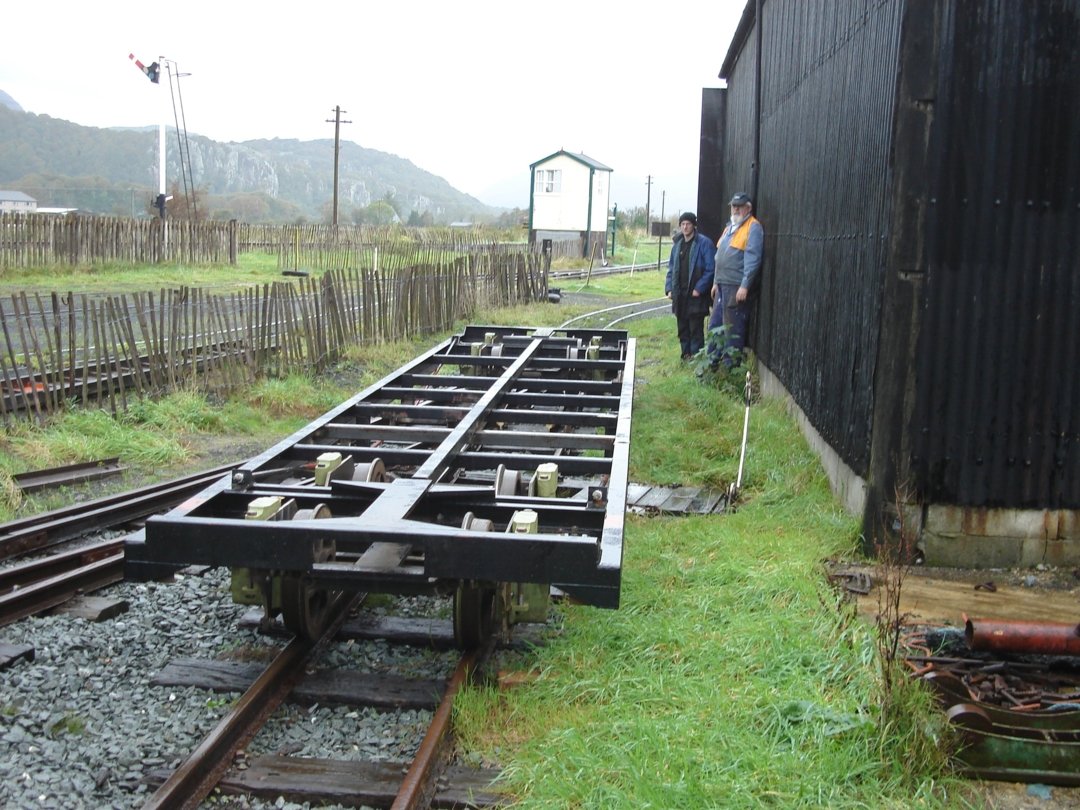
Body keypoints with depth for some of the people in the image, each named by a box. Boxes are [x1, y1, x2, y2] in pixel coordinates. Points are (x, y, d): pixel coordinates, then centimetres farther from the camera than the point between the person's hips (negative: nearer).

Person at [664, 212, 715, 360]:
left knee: (696, 329, -4)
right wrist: (669, 288, 5)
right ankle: (686, 355, 22)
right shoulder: (678, 244, 13)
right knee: (682, 328, 12)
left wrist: (699, 288, -16)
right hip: (680, 295, 6)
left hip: (695, 294, -6)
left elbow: (710, 269, -12)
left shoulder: (704, 243, -8)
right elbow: (671, 268, 17)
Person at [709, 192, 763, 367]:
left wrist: (745, 286, -21)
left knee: (732, 328, -4)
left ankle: (731, 365, 4)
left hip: (737, 287, -9)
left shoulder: (753, 228, -9)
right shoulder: (730, 227, 19)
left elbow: (752, 259, -17)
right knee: (715, 324, 13)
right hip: (722, 285, 9)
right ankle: (712, 361, 21)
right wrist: (716, 282, 21)